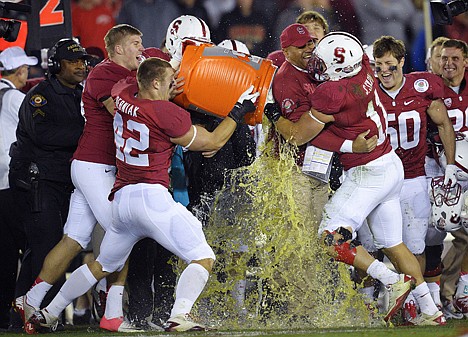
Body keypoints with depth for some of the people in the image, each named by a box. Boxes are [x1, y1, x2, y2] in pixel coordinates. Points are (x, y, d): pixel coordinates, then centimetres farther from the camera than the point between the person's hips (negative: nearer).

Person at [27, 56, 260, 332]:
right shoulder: (165, 113, -11)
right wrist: (238, 112, 10)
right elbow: (213, 142, 1)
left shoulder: (124, 94, 7)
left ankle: (49, 312, 30)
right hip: (152, 196, -8)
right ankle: (179, 317, -24)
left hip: (121, 198, 8)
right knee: (204, 258, -5)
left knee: (104, 265, 26)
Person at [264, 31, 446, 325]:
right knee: (393, 244, 15)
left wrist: (274, 115, 8)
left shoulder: (332, 93, -23)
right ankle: (431, 311, 16)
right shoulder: (364, 71, -2)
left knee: (332, 239, -8)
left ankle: (393, 280, -12)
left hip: (368, 174, -9)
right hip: (392, 166, 9)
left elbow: (298, 136, -11)